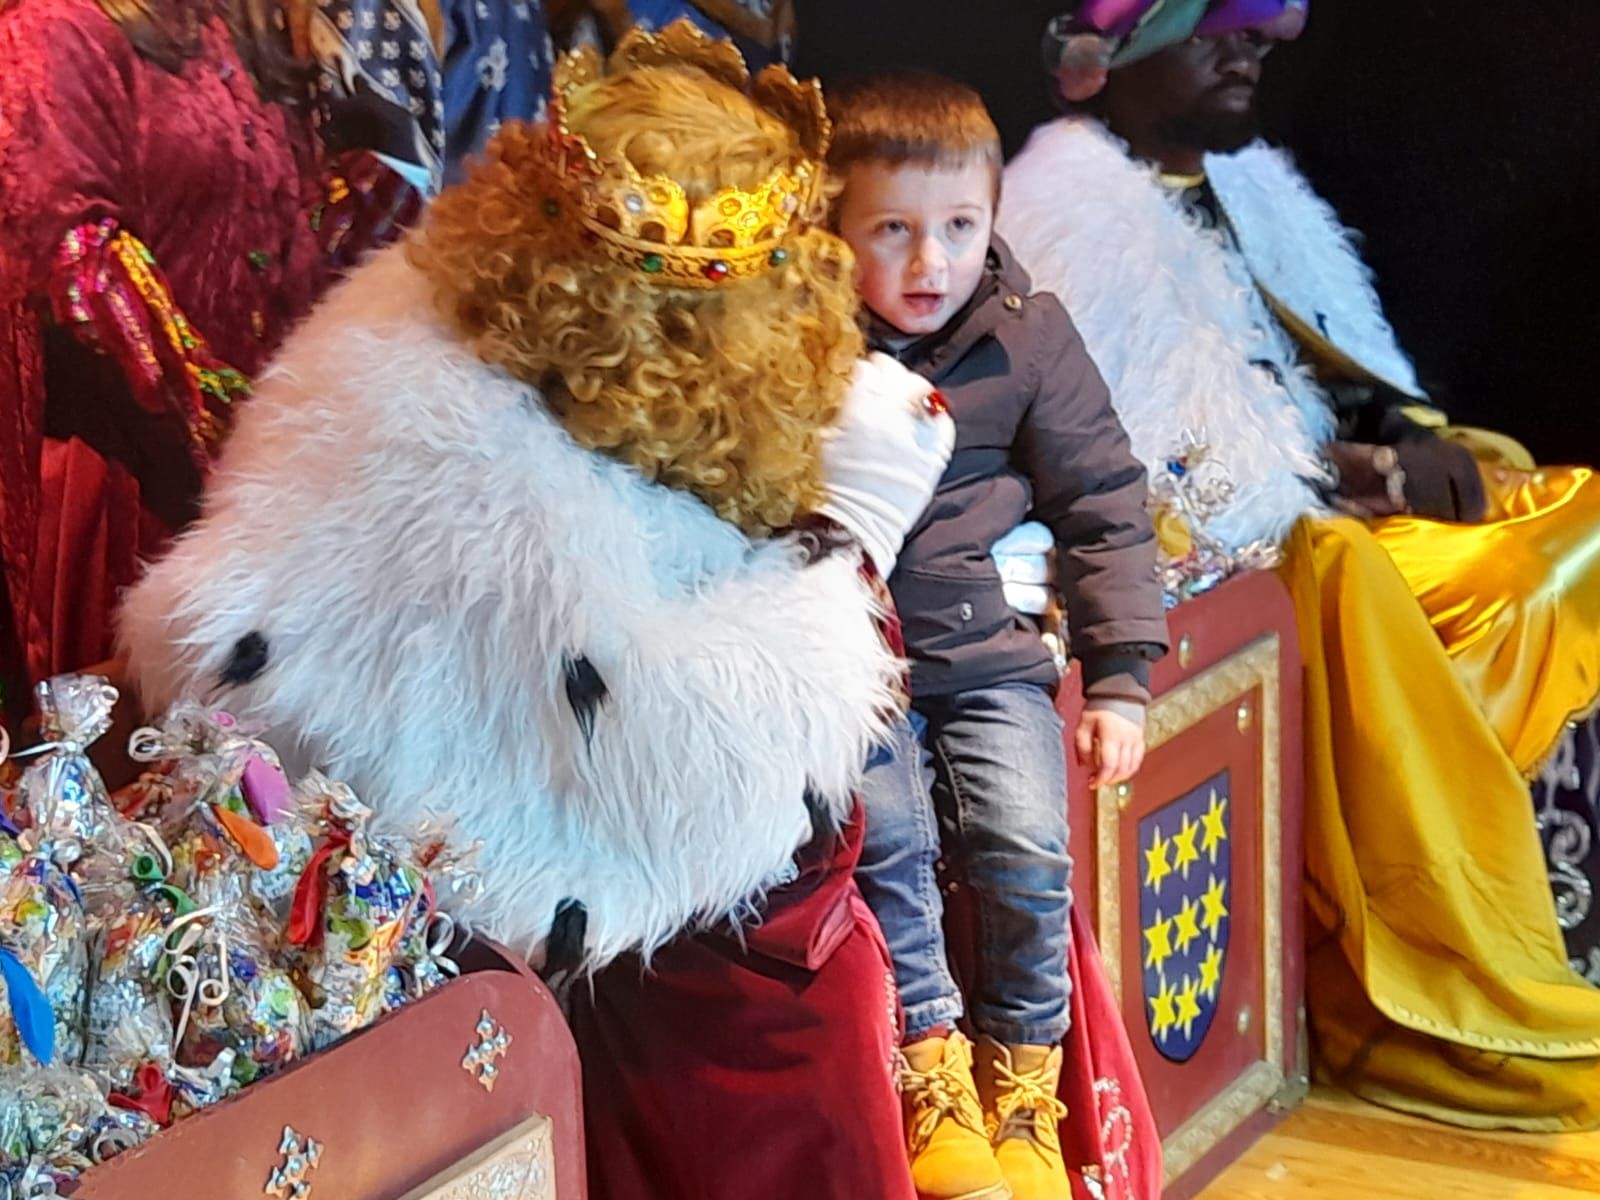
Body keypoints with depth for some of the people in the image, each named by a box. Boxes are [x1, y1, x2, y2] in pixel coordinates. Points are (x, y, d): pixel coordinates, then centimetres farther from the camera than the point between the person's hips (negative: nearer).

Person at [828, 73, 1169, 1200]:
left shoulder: (1029, 337, 0)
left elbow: (1106, 508, 5)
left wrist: (1120, 677, 1)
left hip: (987, 649, 1)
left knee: (1027, 843, -13)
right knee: (889, 837, -18)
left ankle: (1022, 1087, 7)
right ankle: (931, 1078, 1)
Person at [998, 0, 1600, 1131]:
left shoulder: (1252, 184, 19)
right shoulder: (1070, 209, -6)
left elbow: (1343, 353, 19)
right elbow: (1099, 451, -15)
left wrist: (1407, 435, -4)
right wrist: (1335, 474, -18)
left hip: (1341, 494, 8)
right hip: (1213, 531, -8)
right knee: (1350, 573, -36)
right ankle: (1478, 1001, -26)